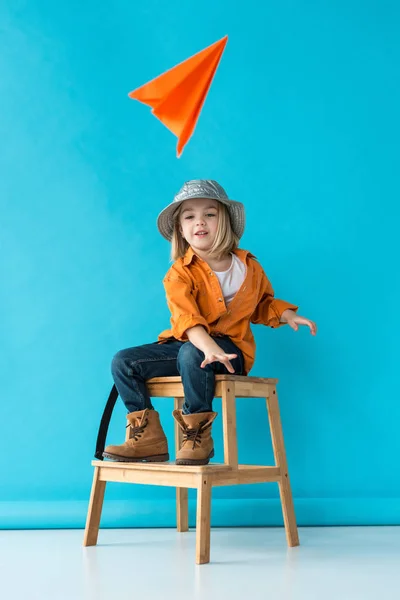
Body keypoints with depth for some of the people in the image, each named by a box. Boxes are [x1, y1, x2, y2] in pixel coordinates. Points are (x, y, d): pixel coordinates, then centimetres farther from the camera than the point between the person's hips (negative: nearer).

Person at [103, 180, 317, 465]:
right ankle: (149, 438, -8)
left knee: (190, 354, -37)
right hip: (186, 344, 2)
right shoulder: (179, 273, -8)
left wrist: (286, 314, 2)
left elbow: (263, 304, 22)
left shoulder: (249, 266, 3)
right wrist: (208, 345, -46)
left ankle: (198, 437, -23)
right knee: (124, 362, -12)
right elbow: (186, 316, -28)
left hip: (231, 348, -2)